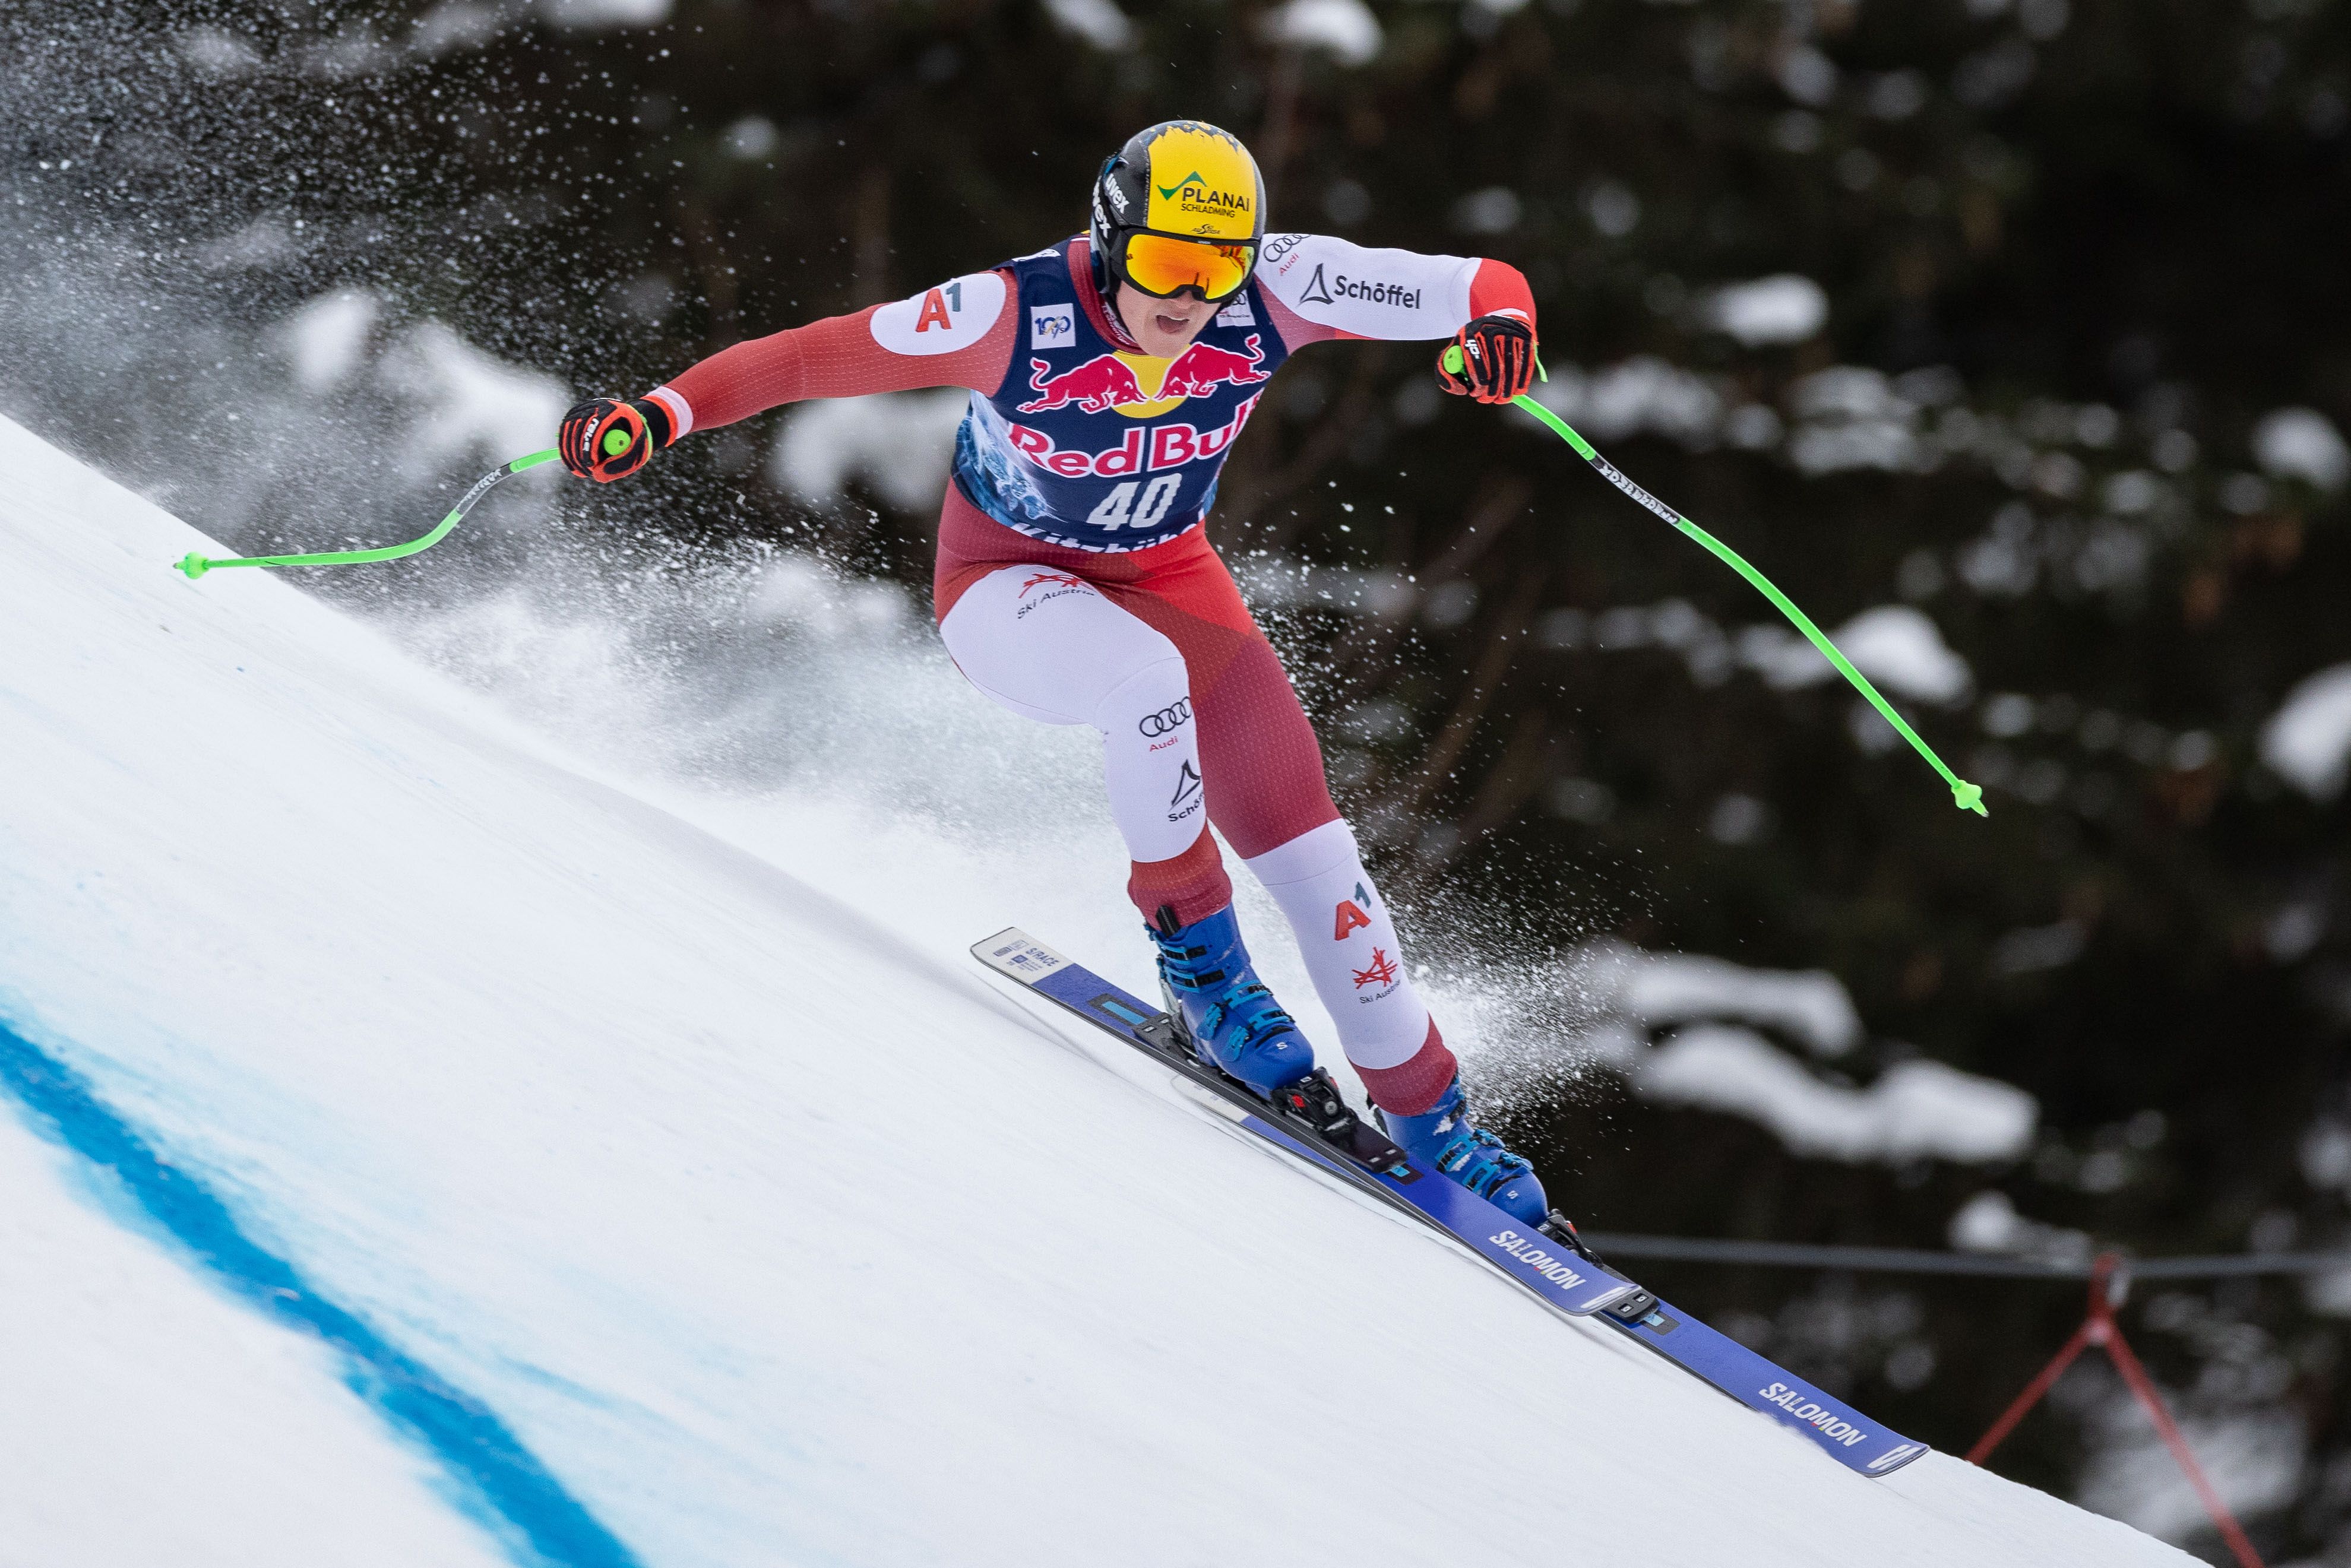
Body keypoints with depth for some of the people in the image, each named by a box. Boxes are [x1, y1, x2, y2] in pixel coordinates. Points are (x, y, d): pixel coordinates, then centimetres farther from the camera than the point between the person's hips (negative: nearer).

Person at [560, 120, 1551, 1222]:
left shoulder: (1272, 292, -23)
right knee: (1146, 675, -38)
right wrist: (667, 411, -37)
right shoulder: (1017, 316, -31)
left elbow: (1480, 287, -21)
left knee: (1307, 849, -4)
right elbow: (815, 356, -25)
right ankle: (1195, 952, -15)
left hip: (1166, 577, 4)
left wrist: (1499, 322, -44)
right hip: (1008, 583, -4)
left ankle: (1427, 1113, 13)